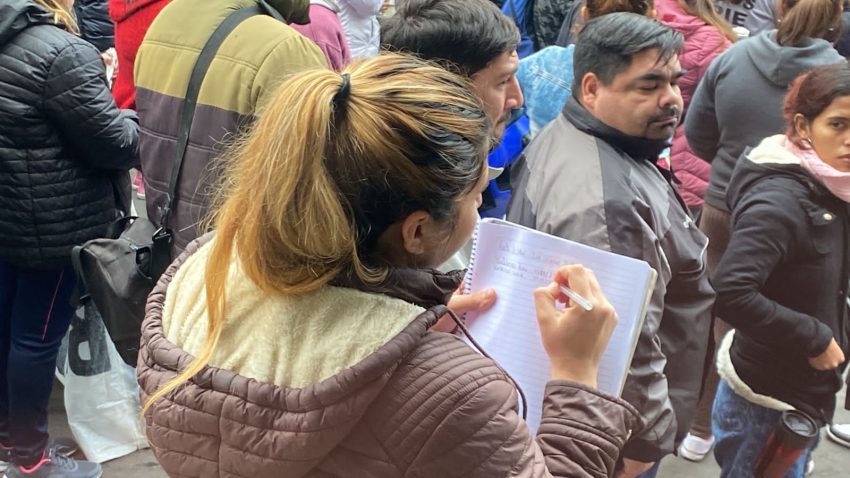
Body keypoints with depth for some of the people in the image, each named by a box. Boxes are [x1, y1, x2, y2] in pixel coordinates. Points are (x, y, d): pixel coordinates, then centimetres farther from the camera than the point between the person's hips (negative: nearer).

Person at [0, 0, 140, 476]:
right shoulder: (61, 52, -21)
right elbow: (111, 143, -17)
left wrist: (97, 76, 11)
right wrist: (133, 123, 4)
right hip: (55, 223, -9)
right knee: (39, 335, 4)